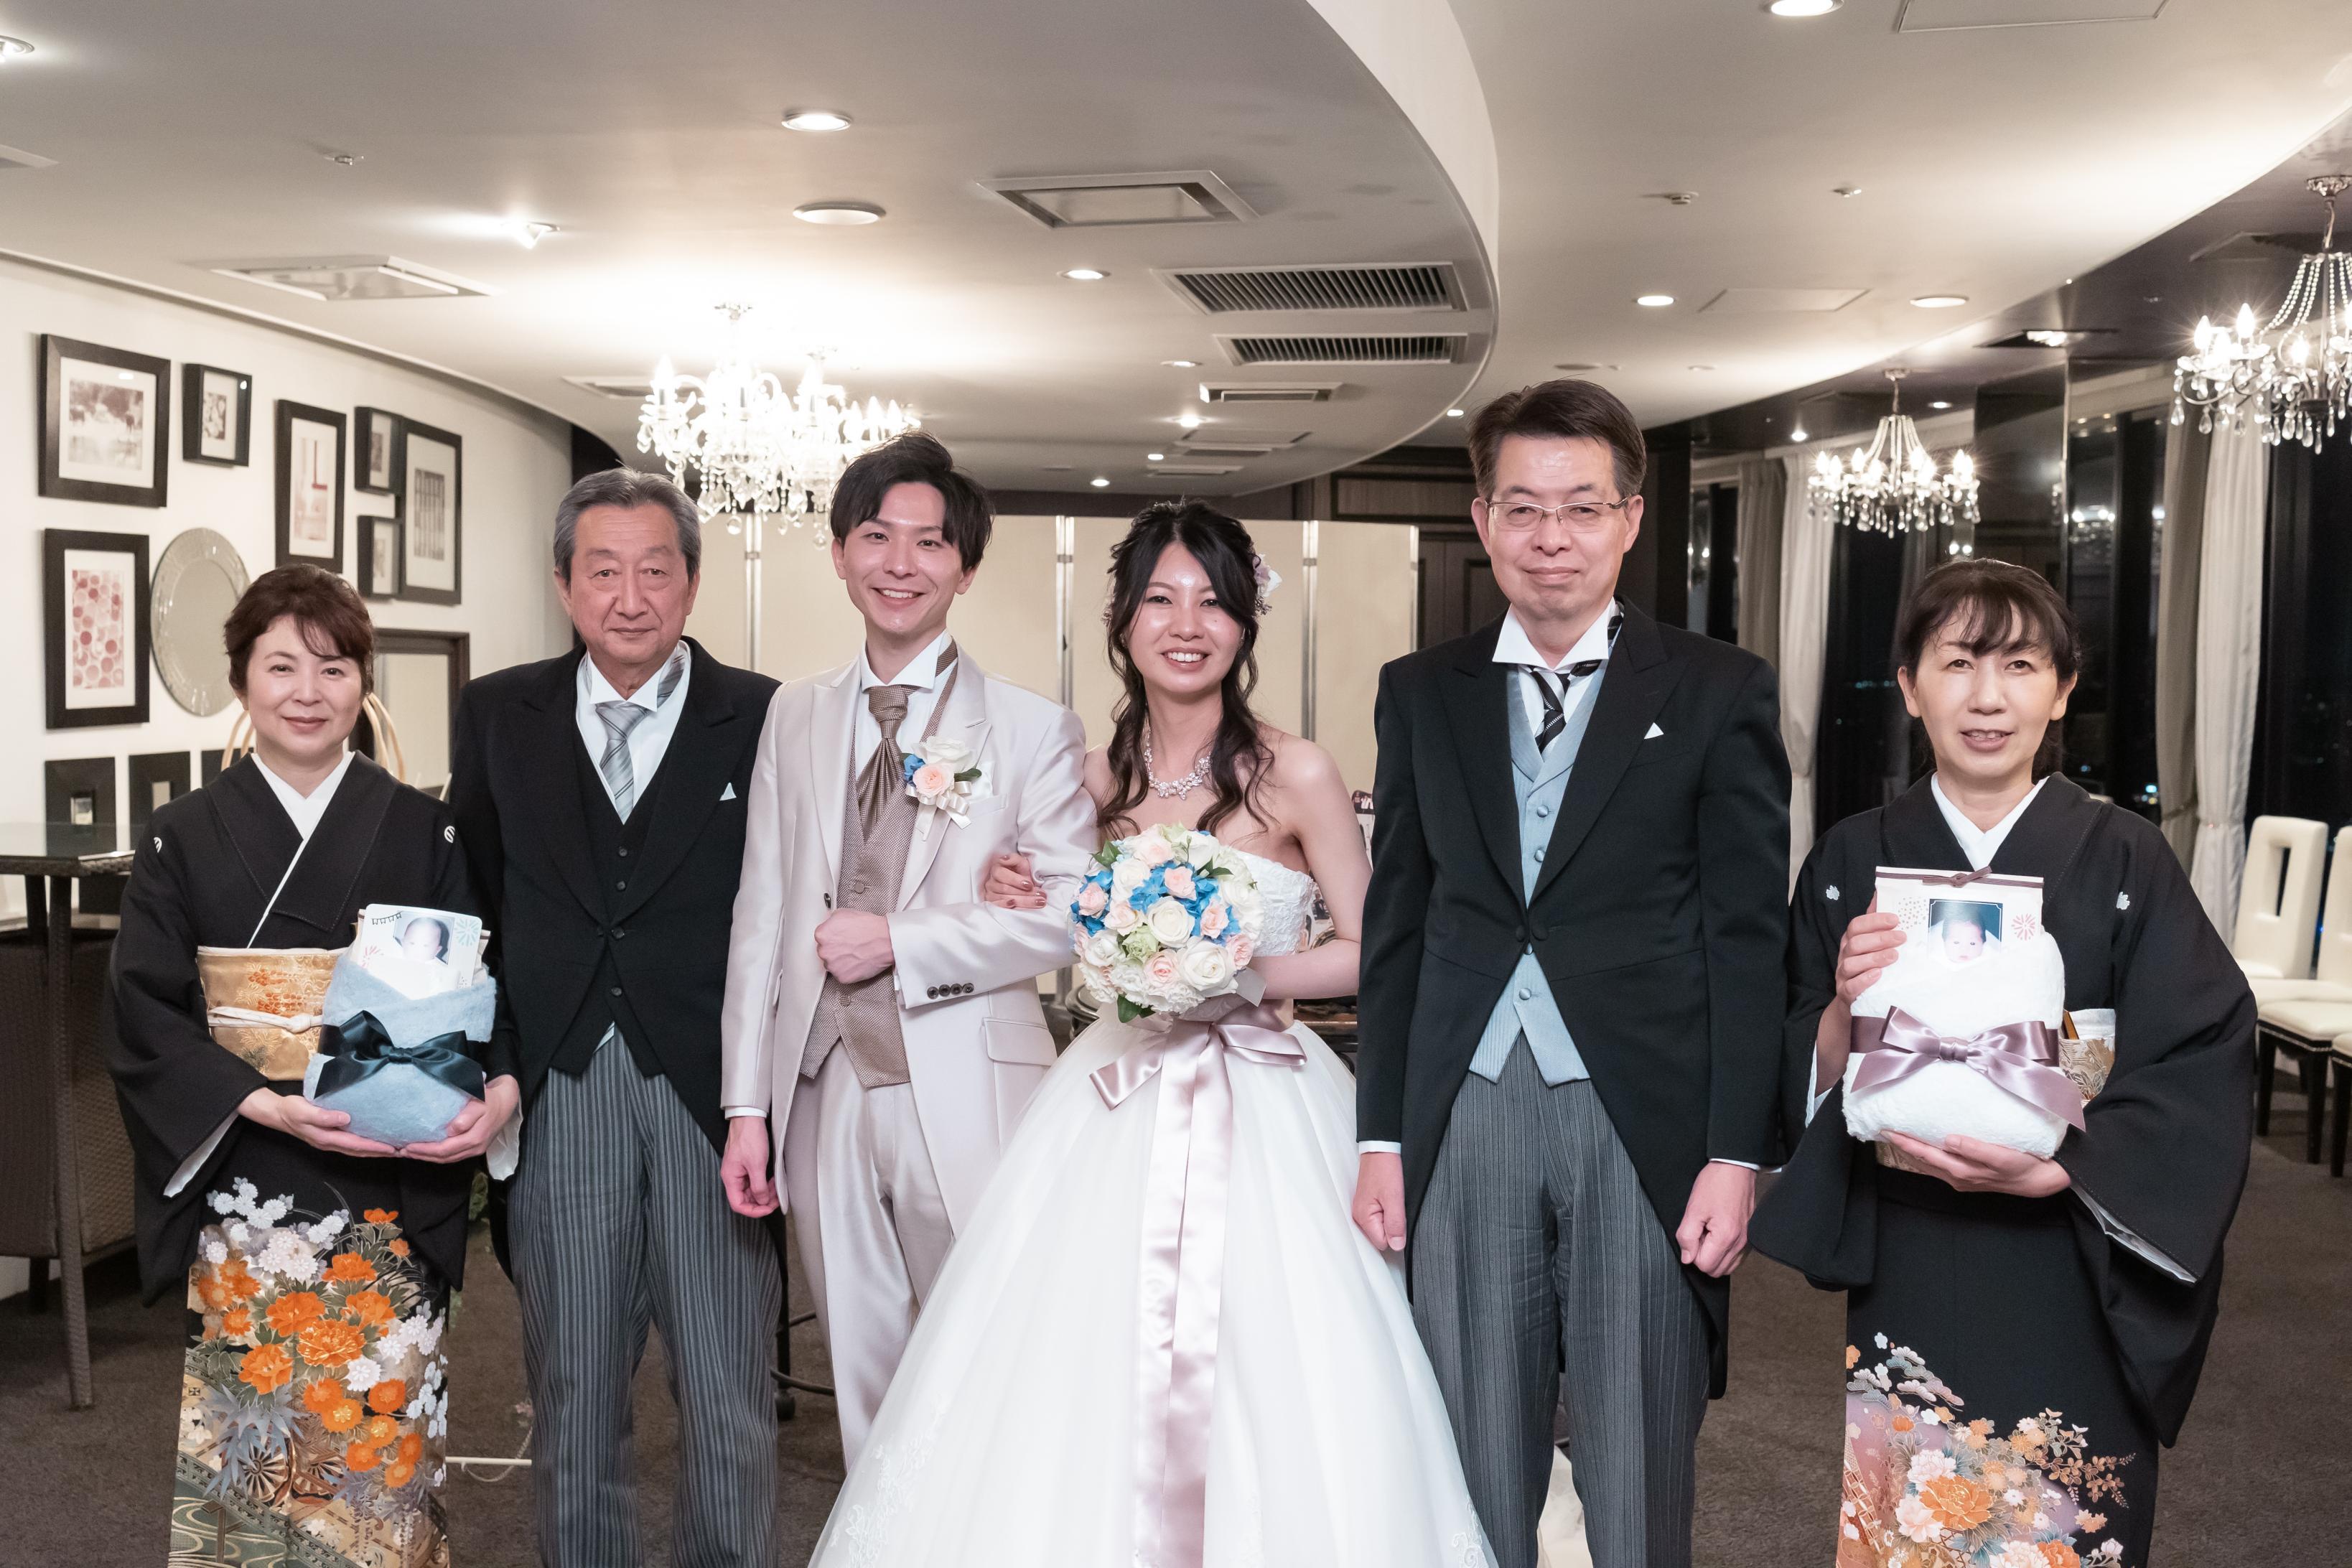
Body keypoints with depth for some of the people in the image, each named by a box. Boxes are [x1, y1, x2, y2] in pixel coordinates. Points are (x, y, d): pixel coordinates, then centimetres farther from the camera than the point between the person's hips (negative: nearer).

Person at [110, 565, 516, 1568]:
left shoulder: (422, 833, 3)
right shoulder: (185, 838, 3)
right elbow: (145, 1018, -2)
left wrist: (500, 1087, -18)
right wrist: (266, 1107, -16)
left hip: (392, 1183, 0)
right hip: (241, 1183, 0)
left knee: (382, 1426, 0)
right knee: (253, 1429, 3)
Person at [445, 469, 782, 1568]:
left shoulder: (765, 718, 0)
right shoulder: (498, 715, 8)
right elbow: (469, 901, 8)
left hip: (715, 1091, -2)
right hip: (559, 1092, 2)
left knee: (729, 1398, 7)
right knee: (572, 1390, 13)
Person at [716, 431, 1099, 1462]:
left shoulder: (1033, 729, -1)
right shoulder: (795, 717, 10)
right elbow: (760, 913, 9)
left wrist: (902, 941, -14)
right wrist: (747, 1104, 5)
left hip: (967, 1102, -3)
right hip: (824, 1097, 3)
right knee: (865, 1388, 13)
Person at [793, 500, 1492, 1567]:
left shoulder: (1295, 776, -6)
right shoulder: (1098, 780, 7)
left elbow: (1368, 951, -1)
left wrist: (1236, 975, -14)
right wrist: (1033, 904, 1)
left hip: (1260, 1108, -3)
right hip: (1118, 1107, 4)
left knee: (1273, 1410, -6)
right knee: (1078, 1390, 2)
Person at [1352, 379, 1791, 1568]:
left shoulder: (1718, 691, 1)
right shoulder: (1421, 693, 8)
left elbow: (1750, 936, -2)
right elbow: (1394, 925, 10)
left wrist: (1737, 1155, -7)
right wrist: (1382, 1135, 7)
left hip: (1645, 1124, -2)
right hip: (1465, 1119, 3)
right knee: (1474, 1470, 11)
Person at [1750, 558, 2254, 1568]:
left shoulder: (2124, 861, -2)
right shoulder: (1853, 860, 1)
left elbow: (2199, 1075, -8)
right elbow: (1802, 1083, 2)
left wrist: (2052, 1169, -21)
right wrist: (1846, 1009, -18)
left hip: (2071, 1280, -1)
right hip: (1902, 1272, 1)